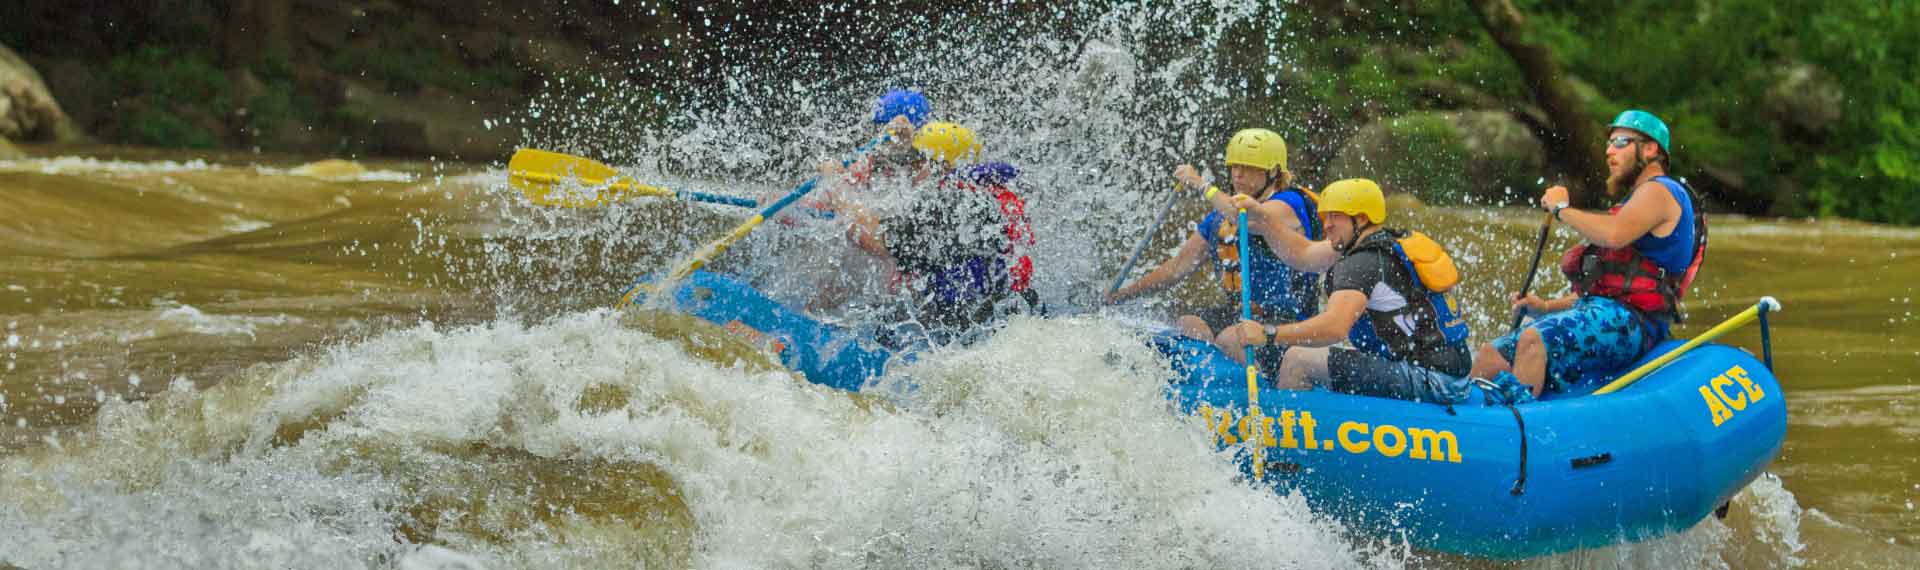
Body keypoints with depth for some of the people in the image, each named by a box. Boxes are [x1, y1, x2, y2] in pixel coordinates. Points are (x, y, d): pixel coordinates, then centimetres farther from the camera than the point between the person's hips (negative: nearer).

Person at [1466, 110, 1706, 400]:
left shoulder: (1659, 191, -1)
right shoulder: (1638, 199, 32)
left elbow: (1614, 234, -23)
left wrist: (1562, 209, -7)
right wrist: (1547, 307, 15)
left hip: (1627, 322, -10)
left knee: (1533, 340, -35)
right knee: (1489, 357, -2)